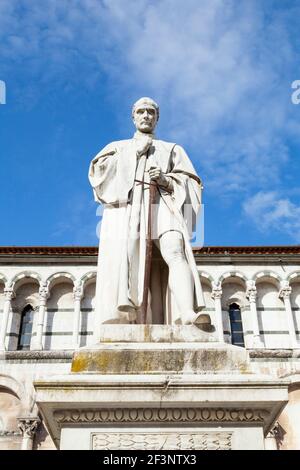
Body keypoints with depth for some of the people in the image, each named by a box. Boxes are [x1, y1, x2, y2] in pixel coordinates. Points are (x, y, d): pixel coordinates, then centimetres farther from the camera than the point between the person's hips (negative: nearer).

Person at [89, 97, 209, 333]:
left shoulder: (172, 150, 31)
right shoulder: (117, 147, 32)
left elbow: (191, 184, 17)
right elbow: (97, 171, 12)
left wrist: (166, 180, -4)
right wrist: (133, 153, 7)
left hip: (161, 206, 0)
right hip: (125, 206, 1)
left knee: (175, 254, -31)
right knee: (123, 256, -29)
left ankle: (188, 316, -49)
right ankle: (124, 316, -47)